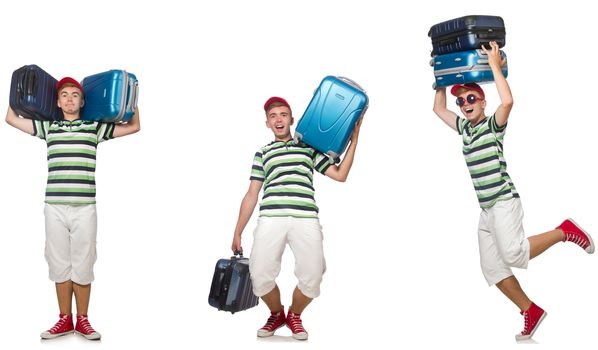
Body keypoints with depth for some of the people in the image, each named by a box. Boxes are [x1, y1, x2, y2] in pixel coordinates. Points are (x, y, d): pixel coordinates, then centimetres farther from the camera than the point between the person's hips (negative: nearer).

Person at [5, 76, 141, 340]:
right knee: (59, 264, 6)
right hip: (54, 208, 2)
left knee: (83, 265, 2)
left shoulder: (94, 128, 9)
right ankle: (65, 320, 17)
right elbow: (11, 119, 21)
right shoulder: (48, 127, 14)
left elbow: (134, 126, 15)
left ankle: (82, 320, 14)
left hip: (84, 209, -1)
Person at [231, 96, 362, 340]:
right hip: (271, 219, 1)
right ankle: (276, 314, 21)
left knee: (311, 279, -11)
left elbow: (340, 175, 17)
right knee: (260, 276, -11)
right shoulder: (262, 154, 23)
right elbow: (251, 195, 21)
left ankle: (294, 315, 21)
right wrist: (237, 232, 16)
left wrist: (353, 140, 14)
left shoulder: (309, 148, 23)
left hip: (305, 219, 0)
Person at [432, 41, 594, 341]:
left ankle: (564, 231, -6)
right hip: (485, 210, 8)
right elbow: (439, 109, 27)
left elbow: (507, 101, -26)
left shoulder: (493, 125, -5)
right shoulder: (463, 127, 15)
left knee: (512, 253, -27)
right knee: (491, 268, 3)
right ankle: (531, 312, 13)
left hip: (504, 202, -7)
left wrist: (495, 65, -19)